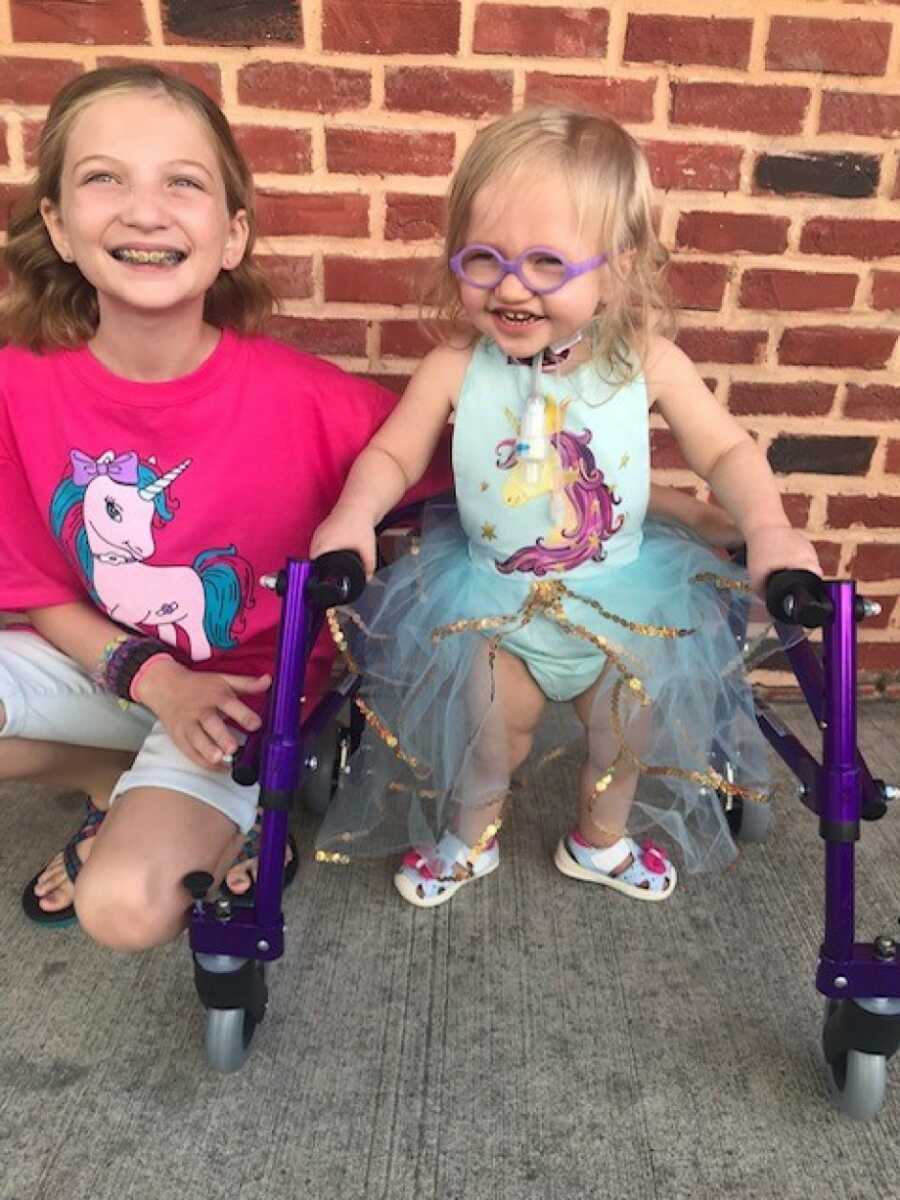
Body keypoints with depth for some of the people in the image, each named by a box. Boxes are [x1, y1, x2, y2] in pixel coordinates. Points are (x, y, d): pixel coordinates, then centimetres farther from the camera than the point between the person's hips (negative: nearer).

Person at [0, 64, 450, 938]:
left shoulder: (302, 397, -24)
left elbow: (432, 486, -8)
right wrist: (155, 680, -18)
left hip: (248, 687, -3)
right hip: (108, 667, 4)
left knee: (125, 907, -21)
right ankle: (116, 781, 10)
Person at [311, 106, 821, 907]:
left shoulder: (647, 362, -15)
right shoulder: (456, 367, -17)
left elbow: (727, 450, -6)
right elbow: (392, 455, -7)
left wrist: (769, 526, -21)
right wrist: (355, 513, -26)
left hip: (622, 586, 2)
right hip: (490, 591, -1)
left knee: (631, 720, 8)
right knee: (491, 723, -1)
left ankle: (601, 838, 41)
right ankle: (469, 837, 34)